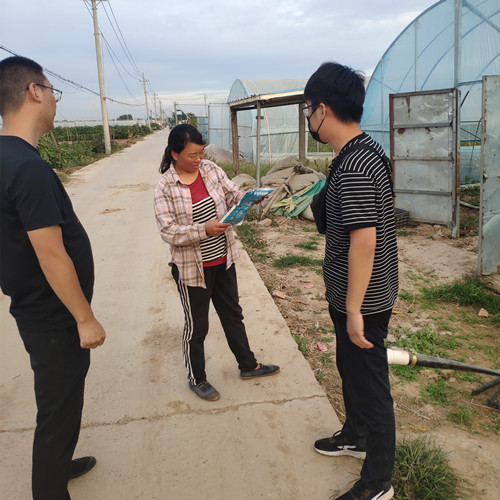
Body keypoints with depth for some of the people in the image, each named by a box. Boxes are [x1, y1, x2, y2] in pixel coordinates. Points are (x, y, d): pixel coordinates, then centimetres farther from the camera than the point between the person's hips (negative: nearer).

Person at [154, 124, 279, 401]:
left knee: (233, 314, 21)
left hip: (223, 260, 6)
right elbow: (167, 231, -20)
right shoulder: (165, 188, -16)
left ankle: (248, 365, 41)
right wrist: (204, 229, -29)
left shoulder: (211, 169, -1)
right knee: (196, 326, 11)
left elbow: (234, 195, 2)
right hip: (192, 268, -5)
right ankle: (196, 378, 34)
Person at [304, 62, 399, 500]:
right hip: (355, 294, 10)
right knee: (350, 368, 26)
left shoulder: (353, 167, -26)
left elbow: (364, 239, -28)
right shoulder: (366, 149, 5)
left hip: (363, 299, -10)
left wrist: (354, 310, -23)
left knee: (370, 382, 6)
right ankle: (355, 436, 50)